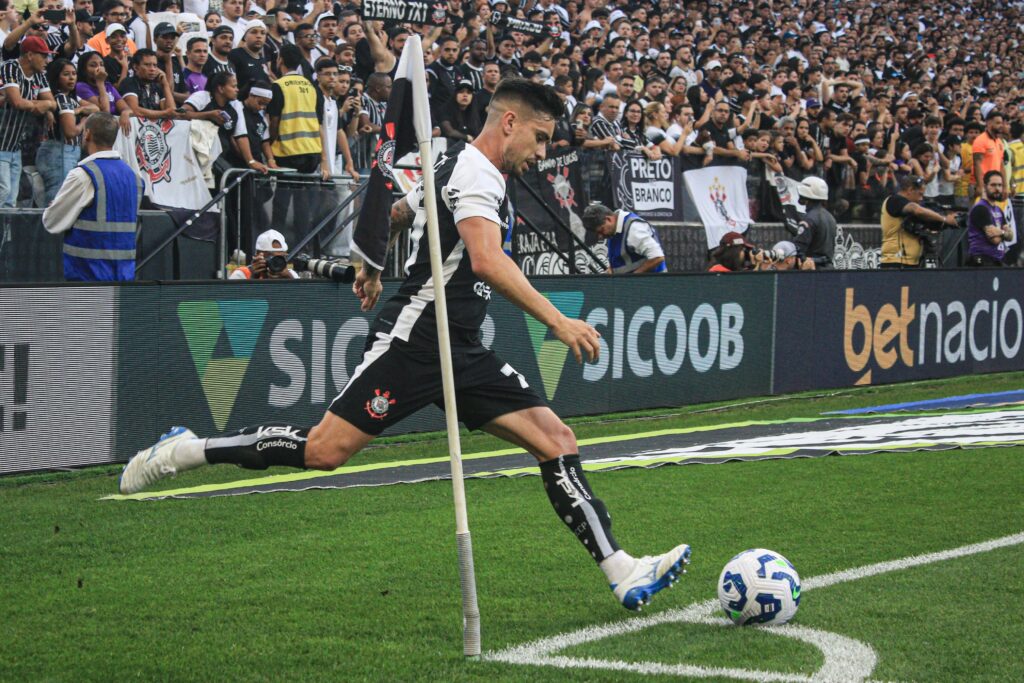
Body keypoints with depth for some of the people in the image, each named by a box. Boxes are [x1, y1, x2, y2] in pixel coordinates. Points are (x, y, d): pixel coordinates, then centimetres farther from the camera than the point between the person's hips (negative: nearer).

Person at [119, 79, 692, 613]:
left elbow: (394, 215, 35)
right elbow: (486, 261, -31)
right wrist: (558, 321, -33)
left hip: (462, 351, 10)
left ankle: (623, 573, -6)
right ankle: (185, 451, 4)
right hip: (414, 341, -10)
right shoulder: (475, 174, -13)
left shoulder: (461, 171, 19)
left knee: (557, 441, -2)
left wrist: (371, 269, 51)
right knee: (324, 451, -13)